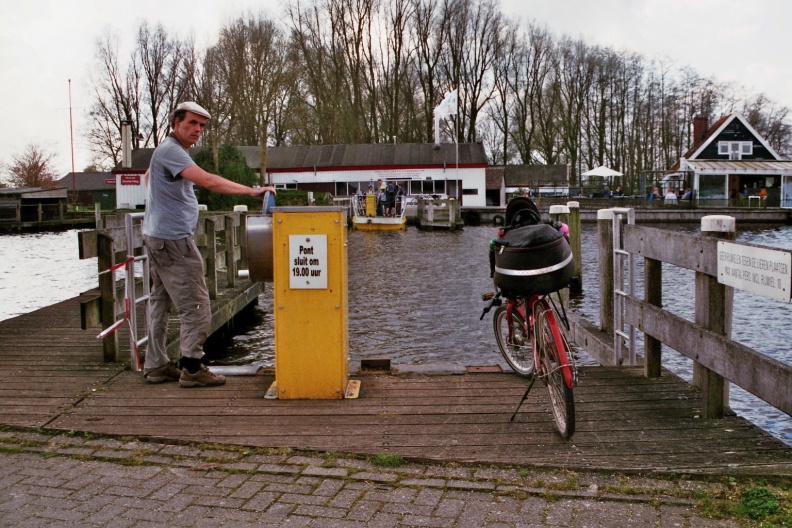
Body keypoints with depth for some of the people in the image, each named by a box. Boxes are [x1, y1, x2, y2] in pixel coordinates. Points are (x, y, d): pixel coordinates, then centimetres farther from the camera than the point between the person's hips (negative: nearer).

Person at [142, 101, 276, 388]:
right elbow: (209, 181, -28)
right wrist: (251, 191, -30)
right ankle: (191, 369, -3)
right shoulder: (170, 151, -16)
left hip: (158, 238, 11)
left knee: (160, 302, 14)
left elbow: (149, 176, 37)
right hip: (173, 240, -11)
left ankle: (156, 365, 21)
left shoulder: (169, 150, 17)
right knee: (196, 307, -8)